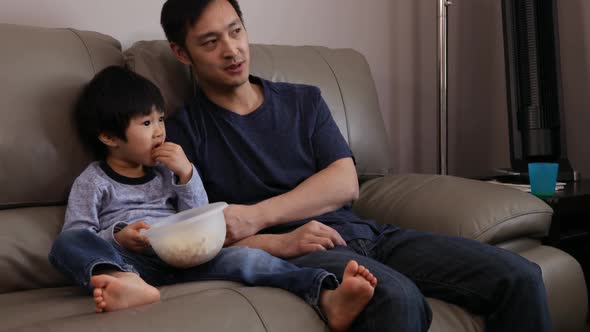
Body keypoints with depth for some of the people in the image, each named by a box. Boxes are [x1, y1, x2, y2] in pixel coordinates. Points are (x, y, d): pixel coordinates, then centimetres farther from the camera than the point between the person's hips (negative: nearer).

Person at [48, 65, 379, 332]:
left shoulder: (166, 170, 20)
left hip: (183, 256, 3)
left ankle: (328, 296, -45)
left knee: (246, 257, -25)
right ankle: (126, 283, -63)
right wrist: (117, 237, -17)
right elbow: (76, 233, 2)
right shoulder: (91, 182, 10)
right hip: (130, 261, -2)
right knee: (69, 243, -30)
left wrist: (186, 174, 0)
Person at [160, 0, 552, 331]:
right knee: (396, 297, -37)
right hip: (291, 251, -4)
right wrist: (279, 242, -20)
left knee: (519, 277, -11)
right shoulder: (181, 130, 5)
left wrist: (257, 215, -11)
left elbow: (345, 183, 4)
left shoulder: (304, 100, 17)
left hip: (364, 233, 5)